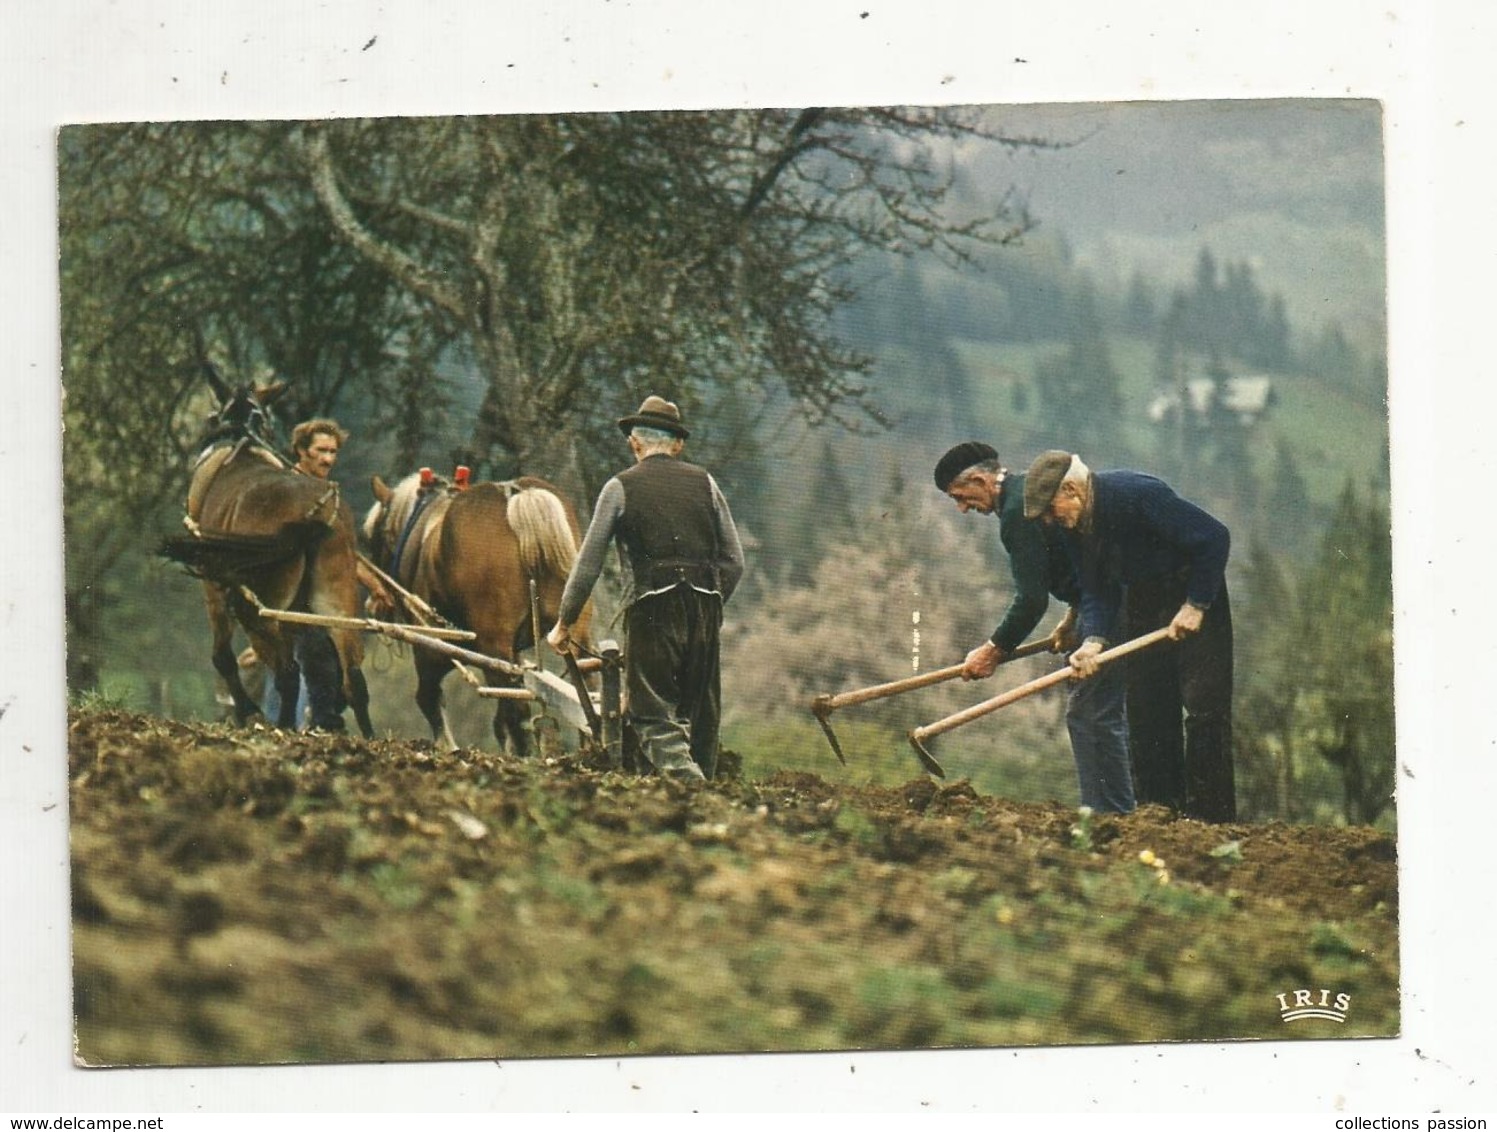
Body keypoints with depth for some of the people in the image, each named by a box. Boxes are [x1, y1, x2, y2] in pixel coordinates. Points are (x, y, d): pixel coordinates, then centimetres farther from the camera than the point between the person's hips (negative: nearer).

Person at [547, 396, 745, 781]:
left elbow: (588, 564, 4)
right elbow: (734, 561, 11)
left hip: (651, 611, -3)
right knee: (700, 717, 13)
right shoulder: (704, 482, 13)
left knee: (654, 717, -5)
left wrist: (564, 624, 13)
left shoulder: (620, 487, 5)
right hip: (705, 611, 4)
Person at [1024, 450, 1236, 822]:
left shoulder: (1139, 495, -28)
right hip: (1140, 601, 7)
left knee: (1203, 707, -12)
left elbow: (1215, 538, -24)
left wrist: (1195, 606, -21)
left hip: (1196, 595, -7)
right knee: (1146, 714, 3)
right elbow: (1095, 591, -2)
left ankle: (1211, 817, -11)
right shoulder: (1073, 523, -5)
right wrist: (1094, 640, -21)